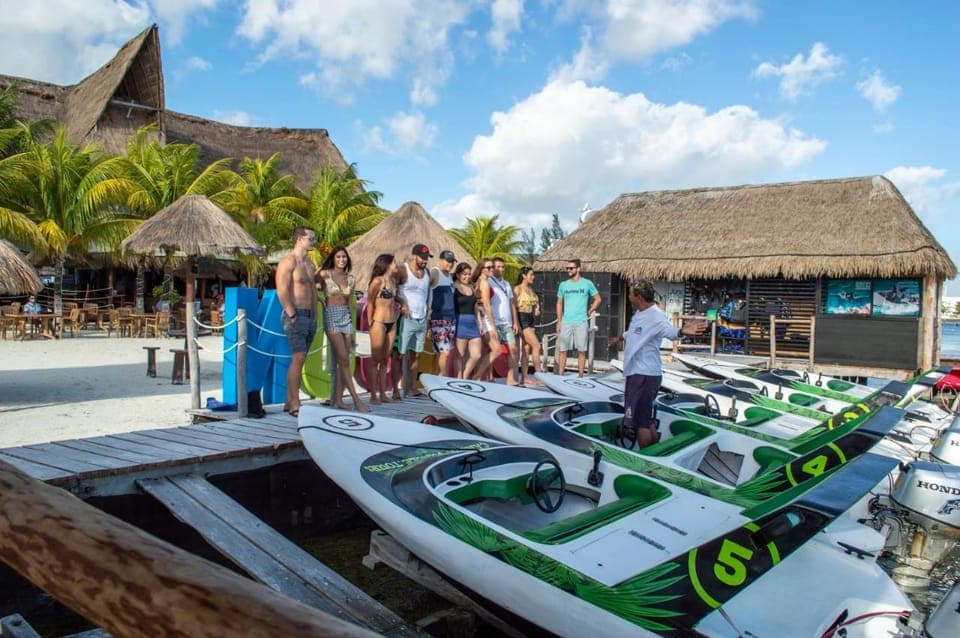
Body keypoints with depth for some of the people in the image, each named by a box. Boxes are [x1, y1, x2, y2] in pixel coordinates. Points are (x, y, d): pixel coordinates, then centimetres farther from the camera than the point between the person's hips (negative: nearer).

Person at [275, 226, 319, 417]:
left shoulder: (309, 263, 18)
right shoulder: (288, 262, -9)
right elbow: (282, 291, -16)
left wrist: (314, 316, 15)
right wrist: (292, 316, -16)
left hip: (310, 316, 9)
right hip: (296, 316, -8)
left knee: (299, 359, 9)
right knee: (298, 358, -13)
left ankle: (289, 401, 16)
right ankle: (295, 405, -10)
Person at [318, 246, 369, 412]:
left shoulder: (350, 278, 11)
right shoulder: (325, 274, -2)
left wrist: (353, 330, 16)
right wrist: (321, 300, -8)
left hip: (346, 317, 5)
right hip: (331, 316, -5)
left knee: (343, 361, 3)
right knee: (343, 360, -10)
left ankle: (338, 399, 9)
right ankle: (356, 399, -11)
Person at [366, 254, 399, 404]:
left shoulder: (392, 280, 11)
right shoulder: (378, 281, -10)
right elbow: (370, 302, -7)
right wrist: (370, 323, -6)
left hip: (392, 324, 7)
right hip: (379, 323, -7)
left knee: (385, 360, 10)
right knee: (376, 360, 0)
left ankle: (383, 393, 16)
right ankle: (373, 395, 6)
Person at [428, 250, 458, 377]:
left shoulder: (451, 275, 17)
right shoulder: (434, 273, -7)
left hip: (451, 318, 8)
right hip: (438, 319, -8)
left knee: (441, 352, 10)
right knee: (444, 352, -10)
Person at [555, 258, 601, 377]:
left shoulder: (587, 283, 1)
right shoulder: (563, 285, 9)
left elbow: (597, 299, 9)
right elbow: (559, 303, 13)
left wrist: (589, 312, 1)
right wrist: (559, 321, 5)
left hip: (581, 322, -2)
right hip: (566, 322, 2)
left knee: (581, 351, 1)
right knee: (562, 350, 1)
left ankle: (580, 376, 8)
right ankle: (560, 376, 7)